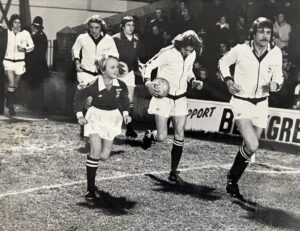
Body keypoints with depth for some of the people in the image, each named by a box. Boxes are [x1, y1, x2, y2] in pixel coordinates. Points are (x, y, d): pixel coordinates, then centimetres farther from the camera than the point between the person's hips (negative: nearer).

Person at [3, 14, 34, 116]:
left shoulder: (25, 33, -3)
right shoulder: (7, 32, -2)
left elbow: (32, 46, 6)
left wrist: (24, 49, -11)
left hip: (20, 62, 2)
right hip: (8, 61, -1)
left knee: (15, 85, 11)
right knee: (11, 84, -16)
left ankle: (9, 102, 37)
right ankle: (10, 105, -1)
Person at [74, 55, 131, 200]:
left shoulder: (121, 86, -15)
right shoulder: (95, 86, -23)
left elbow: (124, 99, 8)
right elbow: (79, 96, -8)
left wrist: (125, 113, -4)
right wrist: (80, 116, -14)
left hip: (112, 118, 4)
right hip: (95, 117, -3)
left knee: (104, 156, 4)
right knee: (96, 150, -17)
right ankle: (90, 188, -6)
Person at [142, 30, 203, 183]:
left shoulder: (192, 55, -2)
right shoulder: (168, 53, -20)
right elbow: (148, 66, -14)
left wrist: (193, 81, -1)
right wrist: (148, 82, -31)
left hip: (180, 99, 5)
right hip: (163, 97, -5)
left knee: (179, 135, -2)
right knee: (161, 137, -7)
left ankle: (174, 172, 8)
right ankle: (149, 136, 31)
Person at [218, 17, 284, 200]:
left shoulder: (276, 52, -5)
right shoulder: (241, 50, -13)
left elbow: (278, 76, 9)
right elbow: (223, 62, 6)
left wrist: (276, 85, -13)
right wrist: (228, 80, -10)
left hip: (261, 104, 4)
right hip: (241, 102, -4)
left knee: (250, 148, 11)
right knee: (252, 147, -19)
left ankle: (233, 183, 31)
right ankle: (232, 178, 7)